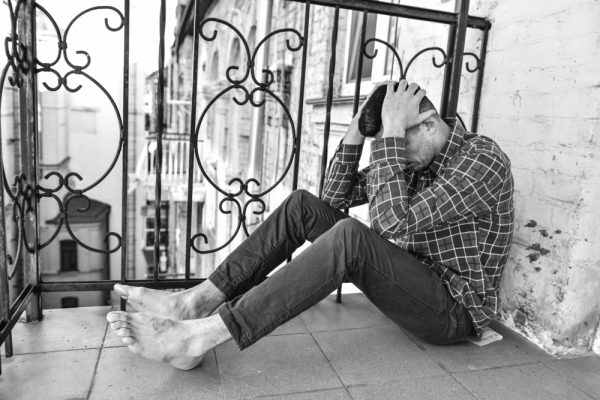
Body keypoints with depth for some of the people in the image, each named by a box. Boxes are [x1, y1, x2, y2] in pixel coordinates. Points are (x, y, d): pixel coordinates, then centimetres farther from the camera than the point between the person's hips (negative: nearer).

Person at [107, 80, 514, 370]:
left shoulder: (482, 158, -18)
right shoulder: (417, 155, 6)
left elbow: (394, 225, -31)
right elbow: (336, 198, 4)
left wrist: (391, 129, -27)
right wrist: (356, 131, -7)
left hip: (453, 311, -7)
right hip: (408, 282, 7)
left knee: (350, 235, -37)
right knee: (302, 204, -7)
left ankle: (199, 336, -33)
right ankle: (199, 300, -12)